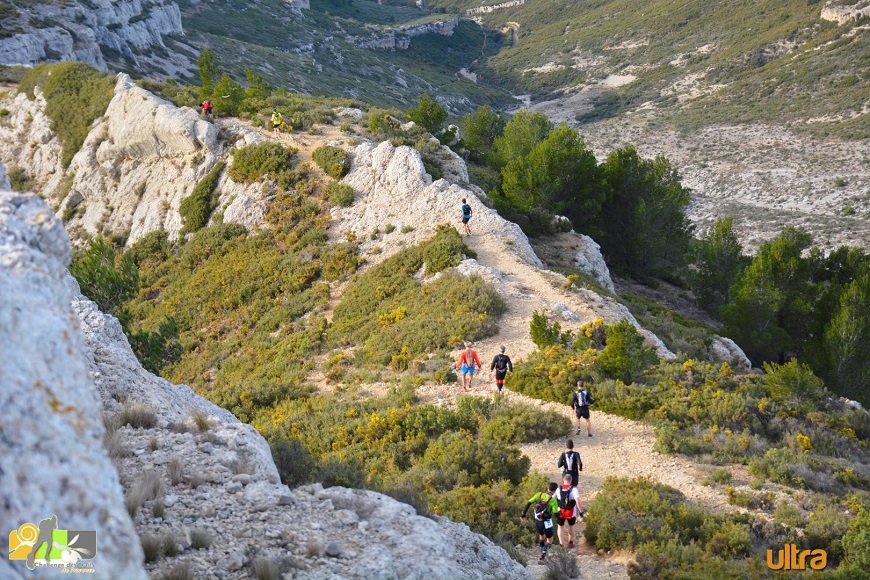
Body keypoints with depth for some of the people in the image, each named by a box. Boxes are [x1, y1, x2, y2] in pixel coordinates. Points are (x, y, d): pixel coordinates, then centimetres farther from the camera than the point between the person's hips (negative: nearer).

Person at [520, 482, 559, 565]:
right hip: (546, 523, -5)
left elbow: (528, 503, -7)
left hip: (537, 521, 5)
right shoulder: (553, 500, -19)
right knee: (550, 540, 14)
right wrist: (559, 512, 8)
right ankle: (541, 558, 2)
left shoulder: (539, 494, -7)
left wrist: (523, 514, 4)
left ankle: (543, 554, 42)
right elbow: (556, 514, -16)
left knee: (541, 536, 31)